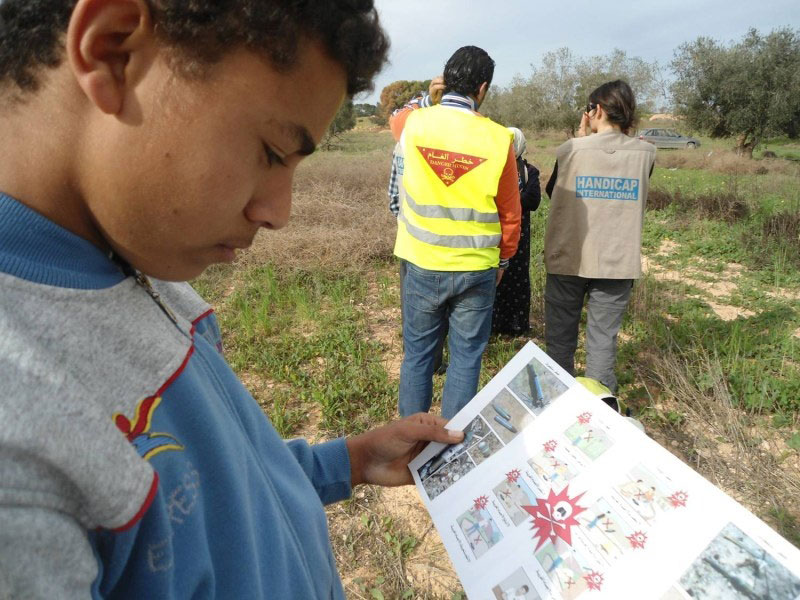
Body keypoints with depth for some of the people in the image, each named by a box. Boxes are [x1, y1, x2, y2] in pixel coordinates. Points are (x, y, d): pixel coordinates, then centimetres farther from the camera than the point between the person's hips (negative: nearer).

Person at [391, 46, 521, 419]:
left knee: (416, 354, 15)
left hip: (422, 265, 2)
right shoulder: (498, 139, -8)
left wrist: (429, 101, 20)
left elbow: (396, 118, 25)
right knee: (465, 358, 12)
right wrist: (503, 260, 14)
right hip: (476, 269, -1)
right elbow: (510, 213, 1)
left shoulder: (415, 123, -4)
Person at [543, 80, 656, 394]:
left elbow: (552, 191, 8)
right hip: (616, 262, 2)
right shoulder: (645, 153, -1)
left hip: (568, 259, -1)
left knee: (560, 336, 13)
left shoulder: (571, 149, -9)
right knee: (603, 338, 9)